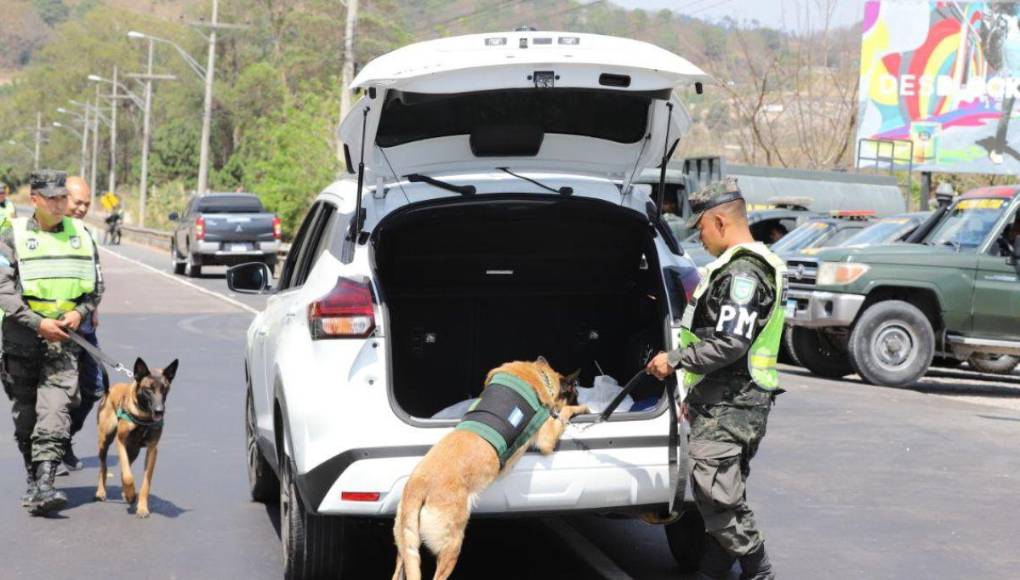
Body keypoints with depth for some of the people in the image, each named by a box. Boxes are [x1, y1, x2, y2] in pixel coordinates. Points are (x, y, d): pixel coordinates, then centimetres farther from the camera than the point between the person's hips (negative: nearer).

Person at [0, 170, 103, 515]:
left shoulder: (81, 236, 10)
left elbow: (96, 286, 18)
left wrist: (80, 312, -1)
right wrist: (38, 323, -15)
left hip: (64, 339, 0)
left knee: (54, 412, -13)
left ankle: (44, 486, -19)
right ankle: (33, 478, 24)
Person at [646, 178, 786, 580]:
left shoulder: (742, 272, -17)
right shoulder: (738, 266, 19)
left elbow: (730, 344, -24)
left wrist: (676, 361, -16)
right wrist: (697, 395, 25)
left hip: (730, 407, -11)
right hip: (726, 402, 11)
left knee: (717, 495, -11)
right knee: (721, 494, 15)